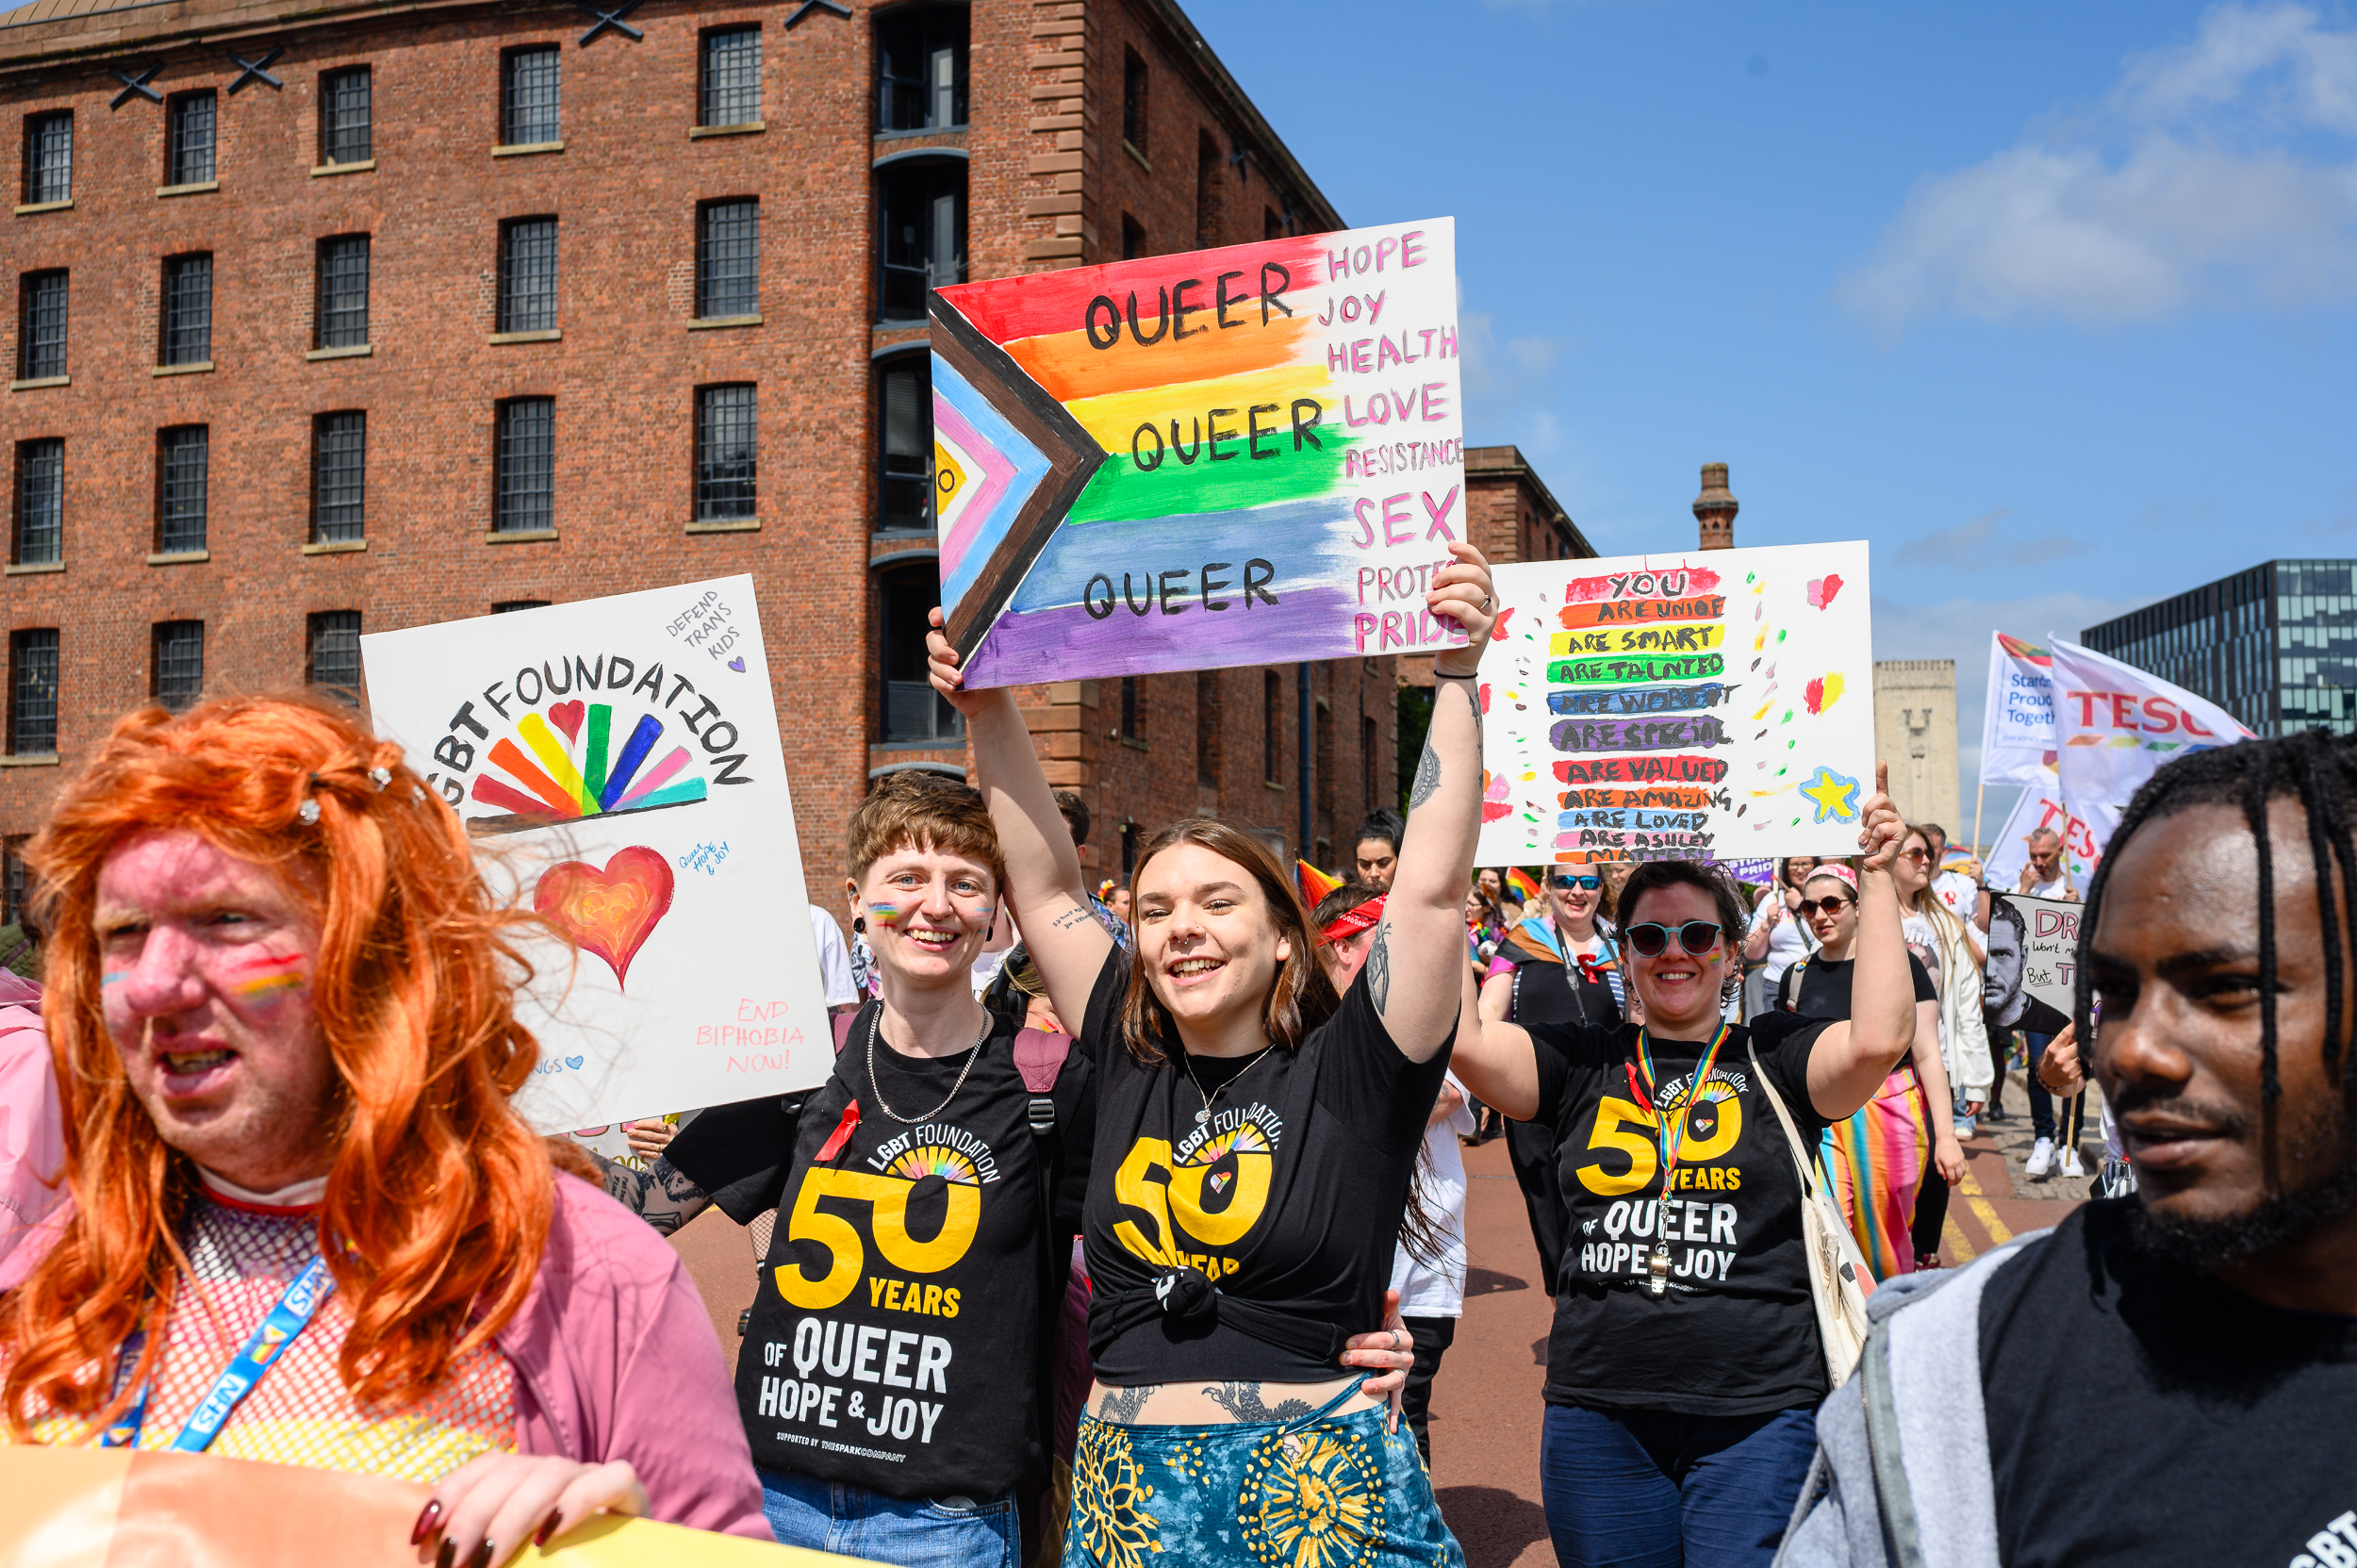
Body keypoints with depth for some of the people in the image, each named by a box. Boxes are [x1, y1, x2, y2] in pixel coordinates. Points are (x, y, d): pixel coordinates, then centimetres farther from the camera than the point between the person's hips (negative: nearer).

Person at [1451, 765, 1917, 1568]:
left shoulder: (1775, 1057, 3)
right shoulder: (1582, 1065, 7)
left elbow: (1878, 1039, -16)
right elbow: (1459, 1037, -7)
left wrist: (1877, 879, -12)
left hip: (1759, 1416, -2)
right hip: (1599, 1415, 2)